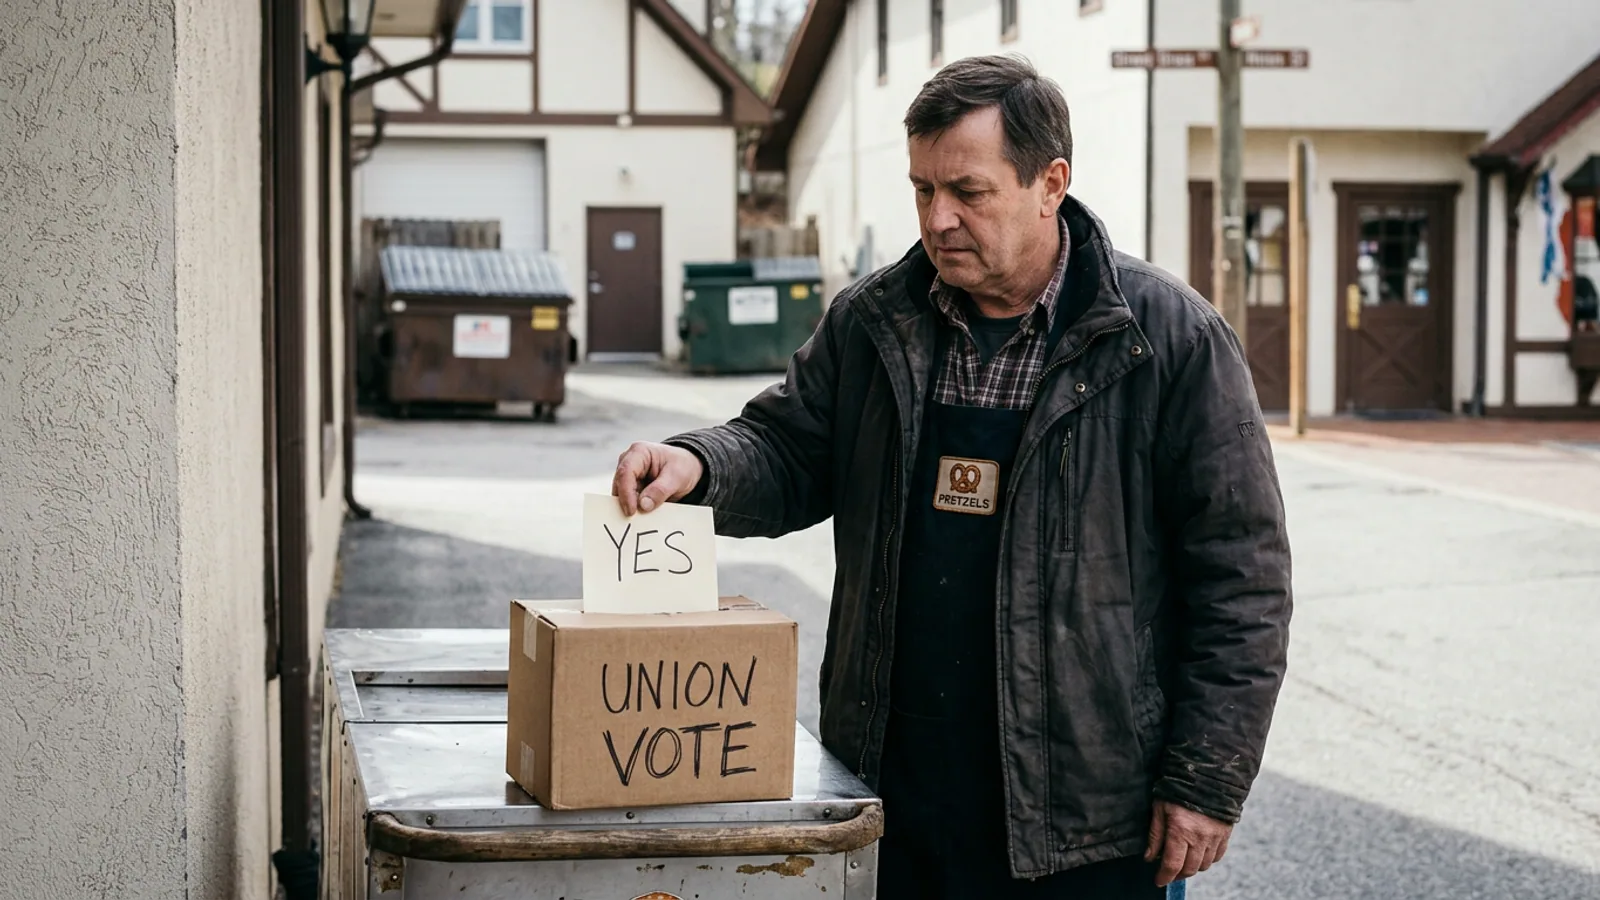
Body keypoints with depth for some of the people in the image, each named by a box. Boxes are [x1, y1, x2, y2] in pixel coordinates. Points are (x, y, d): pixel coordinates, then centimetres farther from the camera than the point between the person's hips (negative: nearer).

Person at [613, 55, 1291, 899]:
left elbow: (1241, 571, -6)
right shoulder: (869, 322, 6)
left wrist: (1207, 781, -9)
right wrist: (699, 466, -12)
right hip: (891, 793, 4)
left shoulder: (1170, 339, -6)